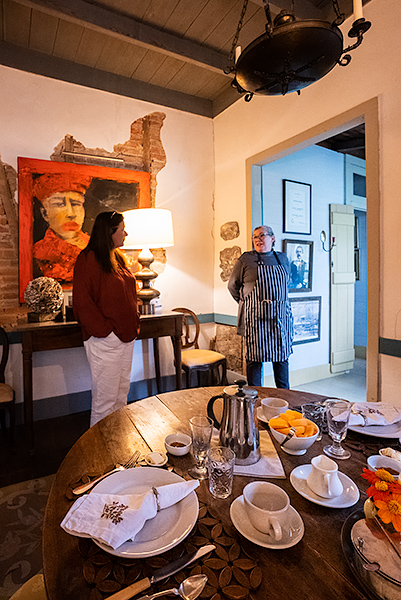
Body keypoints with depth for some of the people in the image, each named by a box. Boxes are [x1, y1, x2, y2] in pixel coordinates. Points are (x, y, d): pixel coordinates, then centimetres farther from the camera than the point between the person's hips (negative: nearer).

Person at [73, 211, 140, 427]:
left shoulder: (118, 258, 14)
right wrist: (104, 330, -16)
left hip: (126, 337, 8)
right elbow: (82, 302, -16)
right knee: (105, 400, 2)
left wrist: (134, 323, 11)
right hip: (105, 341, -8)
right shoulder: (88, 259, -12)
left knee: (122, 394, 18)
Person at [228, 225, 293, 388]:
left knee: (282, 356, 10)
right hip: (255, 318, -3)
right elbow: (233, 285, 6)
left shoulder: (283, 259, 11)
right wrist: (246, 303, 6)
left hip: (281, 316, 4)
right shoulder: (245, 259, 0)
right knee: (255, 357, 0)